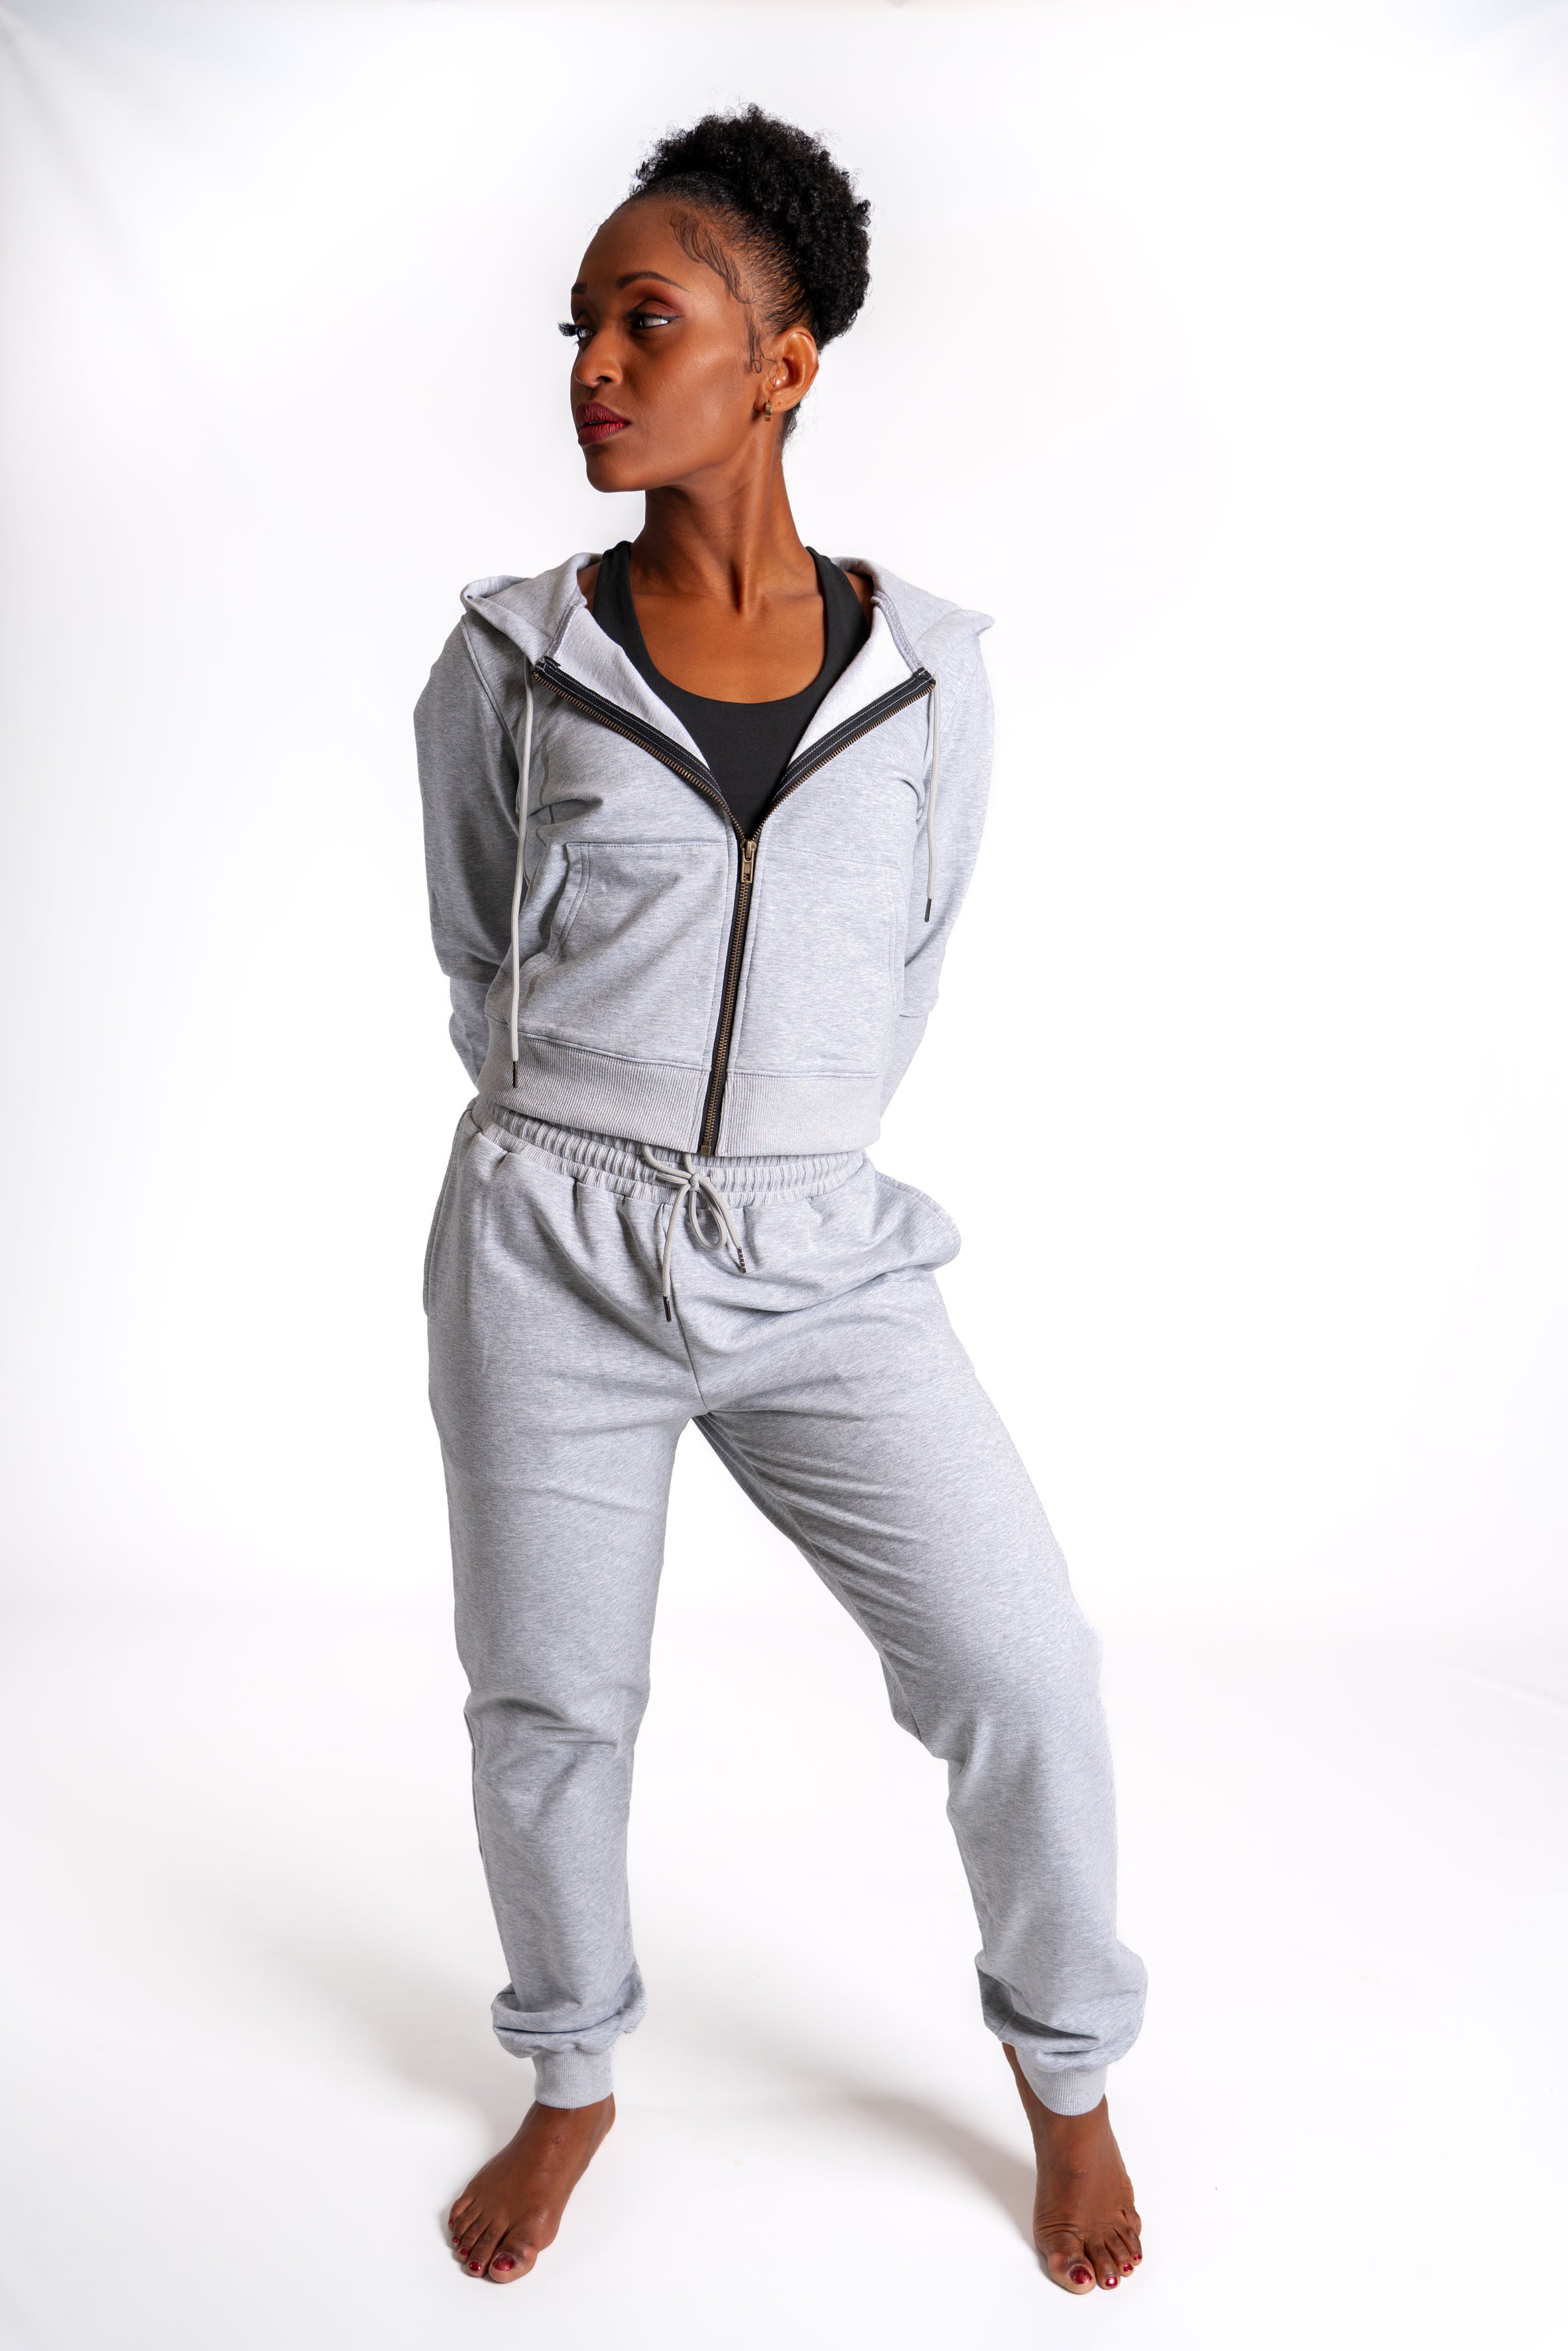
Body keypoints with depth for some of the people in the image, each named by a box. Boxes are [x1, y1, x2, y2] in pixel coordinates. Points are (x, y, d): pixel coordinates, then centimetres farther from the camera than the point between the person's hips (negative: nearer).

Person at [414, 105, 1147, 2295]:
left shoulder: (927, 671, 1)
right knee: (548, 1706, 11)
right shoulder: (509, 662, -1)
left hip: (824, 1267, 1)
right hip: (549, 1258, 0)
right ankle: (572, 2079, 39)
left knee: (1023, 1678, -2)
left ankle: (1064, 2072, 28)